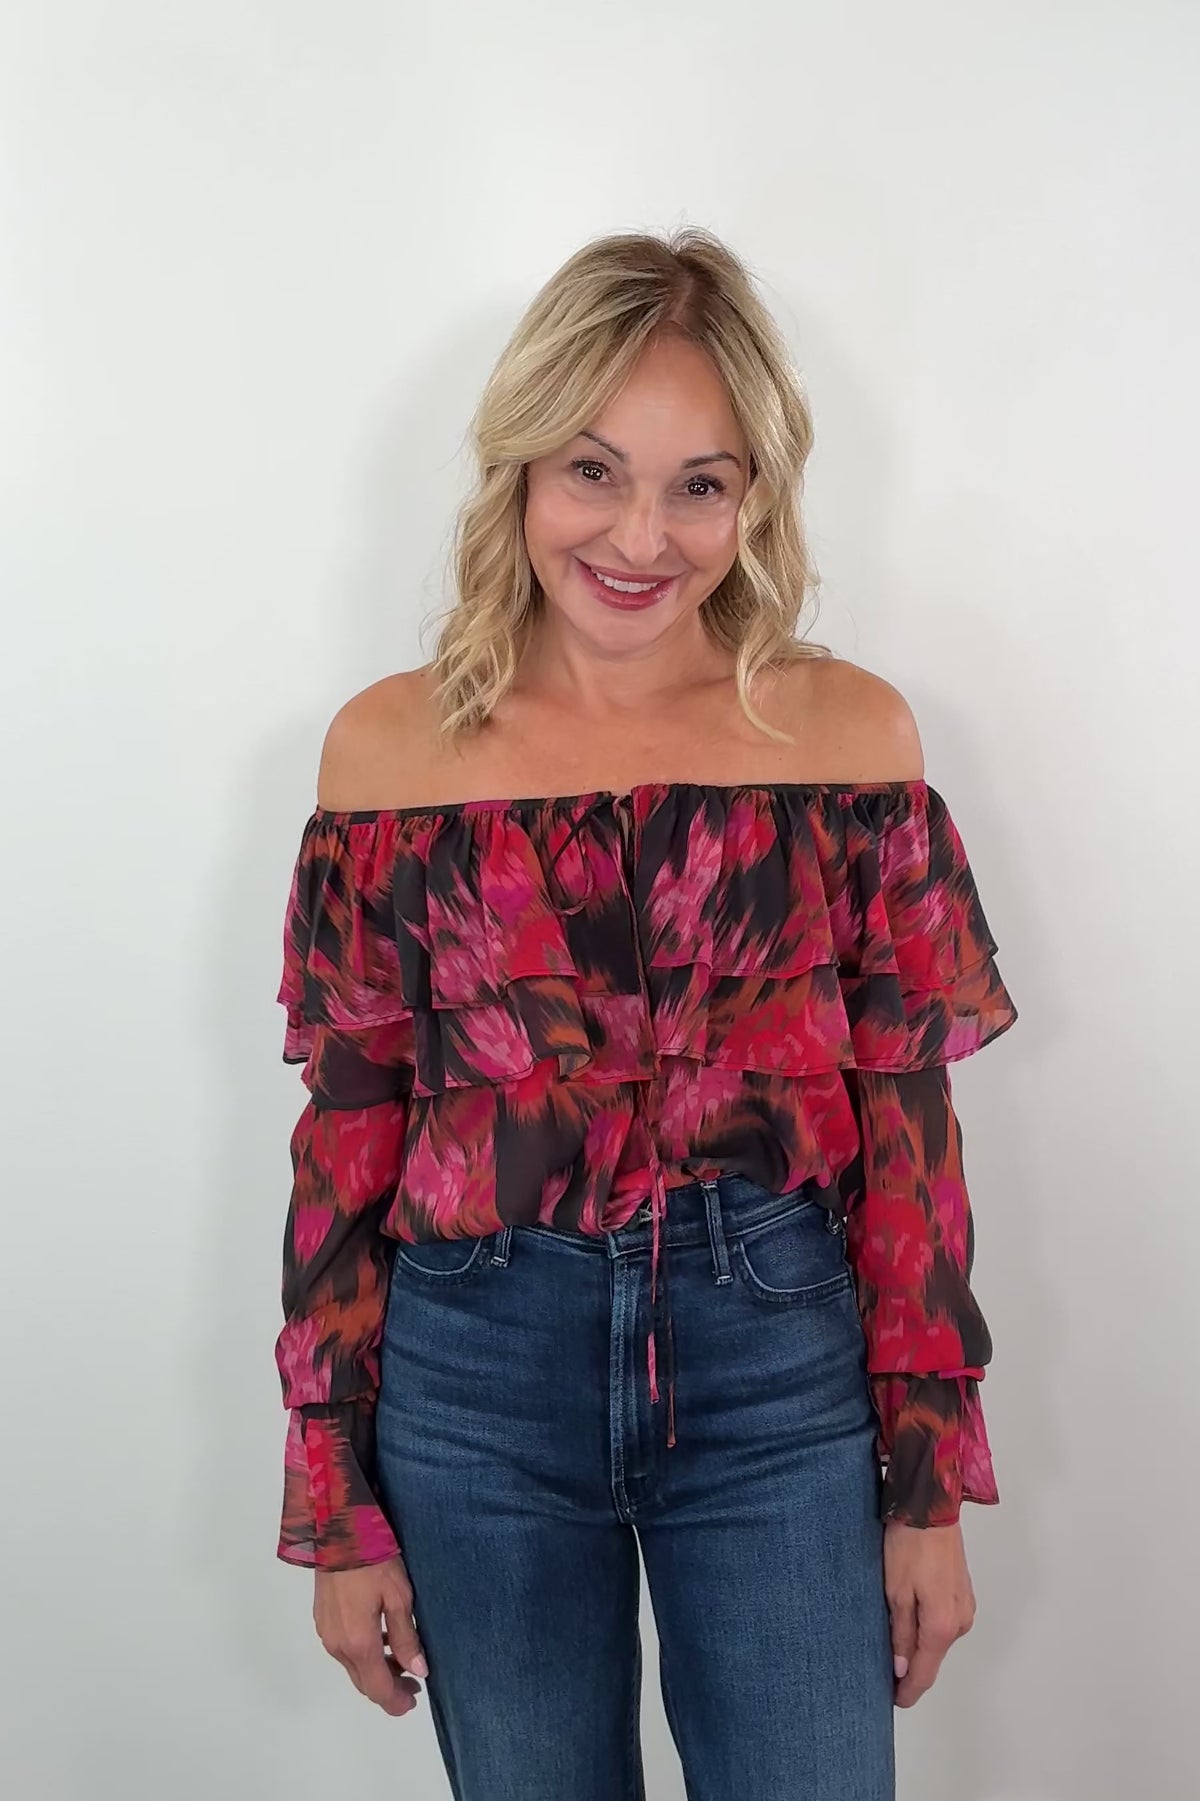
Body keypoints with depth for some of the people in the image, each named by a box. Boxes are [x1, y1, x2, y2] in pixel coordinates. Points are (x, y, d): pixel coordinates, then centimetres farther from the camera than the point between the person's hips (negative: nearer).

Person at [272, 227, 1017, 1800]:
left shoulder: (852, 733, -3)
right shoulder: (390, 750, -3)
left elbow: (909, 1121, -1)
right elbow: (346, 1138, 1)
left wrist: (931, 1485, 1)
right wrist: (335, 1504, 4)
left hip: (781, 1371, 0)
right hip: (478, 1378, 1)